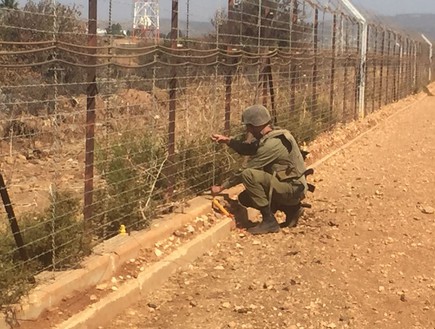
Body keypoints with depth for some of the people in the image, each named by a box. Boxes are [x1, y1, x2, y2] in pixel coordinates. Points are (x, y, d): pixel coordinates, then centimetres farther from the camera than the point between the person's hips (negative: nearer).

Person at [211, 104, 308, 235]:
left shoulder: (271, 144, -24)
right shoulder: (270, 135, 5)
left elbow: (246, 170, -20)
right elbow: (247, 149, 17)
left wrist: (221, 187, -12)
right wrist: (227, 140, 1)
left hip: (292, 189, -10)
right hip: (288, 186, 10)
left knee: (248, 175, -24)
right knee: (244, 198, 11)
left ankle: (269, 221, -16)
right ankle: (290, 209, 14)